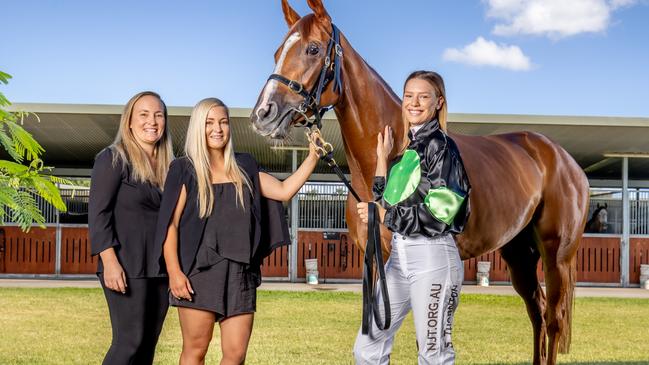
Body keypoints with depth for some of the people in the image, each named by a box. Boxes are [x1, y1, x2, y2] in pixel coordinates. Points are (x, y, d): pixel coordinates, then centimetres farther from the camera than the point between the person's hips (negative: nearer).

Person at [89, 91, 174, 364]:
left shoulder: (167, 166, 16)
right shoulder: (113, 158, -3)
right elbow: (98, 213, -10)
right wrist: (109, 261, -19)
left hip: (159, 268, 6)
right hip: (128, 267, -6)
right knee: (130, 341, -10)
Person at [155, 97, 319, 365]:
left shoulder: (244, 167, 13)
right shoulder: (185, 169, 1)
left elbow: (284, 191, 11)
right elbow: (169, 224, -4)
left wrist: (313, 156, 3)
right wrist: (174, 272, -12)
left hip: (240, 273, 4)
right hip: (199, 272, -4)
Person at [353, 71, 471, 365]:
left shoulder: (440, 145, -8)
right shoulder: (406, 150, 16)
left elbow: (438, 213, -17)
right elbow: (386, 205, 15)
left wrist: (385, 216, -11)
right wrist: (382, 159, 14)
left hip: (432, 257, -8)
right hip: (399, 256, 8)